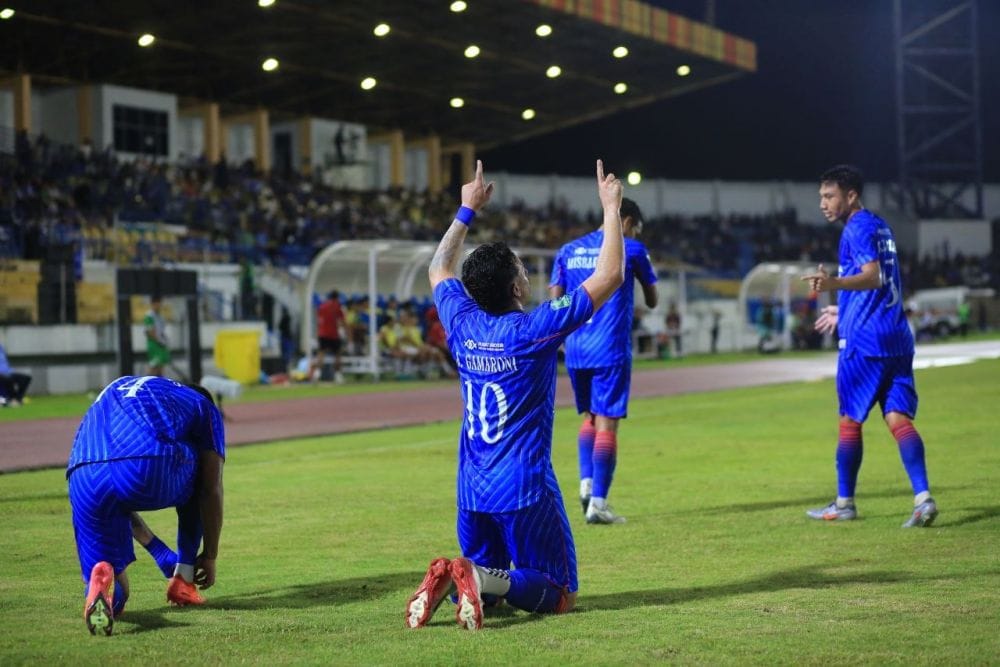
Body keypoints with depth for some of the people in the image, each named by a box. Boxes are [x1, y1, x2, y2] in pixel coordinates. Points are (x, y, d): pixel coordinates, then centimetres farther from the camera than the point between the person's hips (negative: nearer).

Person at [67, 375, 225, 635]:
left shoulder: (114, 392, 42)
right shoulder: (203, 406, 28)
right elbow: (212, 490, 21)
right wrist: (210, 555, 32)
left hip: (85, 481, 3)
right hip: (150, 468, -3)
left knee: (114, 596, 17)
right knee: (199, 486, 34)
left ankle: (102, 578, -18)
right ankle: (183, 582, 26)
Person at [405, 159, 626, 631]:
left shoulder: (462, 324, 0)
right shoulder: (534, 329, -14)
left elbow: (440, 270, 22)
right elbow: (610, 276, -10)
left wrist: (467, 211, 29)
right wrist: (611, 208, -1)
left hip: (472, 490, 6)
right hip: (525, 489, -6)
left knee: (485, 581, 21)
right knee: (560, 595, 3)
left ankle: (447, 580, -12)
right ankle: (487, 580, -25)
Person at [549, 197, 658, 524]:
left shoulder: (568, 250, 12)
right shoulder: (630, 249, 0)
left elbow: (555, 303, 6)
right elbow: (652, 301, 9)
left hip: (575, 350, 5)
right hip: (611, 350, -5)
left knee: (590, 417, 21)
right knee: (607, 423, -3)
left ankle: (586, 484, 6)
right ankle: (598, 503, -7)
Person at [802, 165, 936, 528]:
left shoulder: (857, 229, -9)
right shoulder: (880, 226, 19)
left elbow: (873, 277, -23)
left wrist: (835, 284, -40)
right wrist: (843, 310, 39)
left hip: (864, 340, -8)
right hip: (897, 338, 8)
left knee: (850, 420, 4)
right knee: (898, 417, 0)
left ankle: (844, 503, 14)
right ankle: (923, 498, -14)